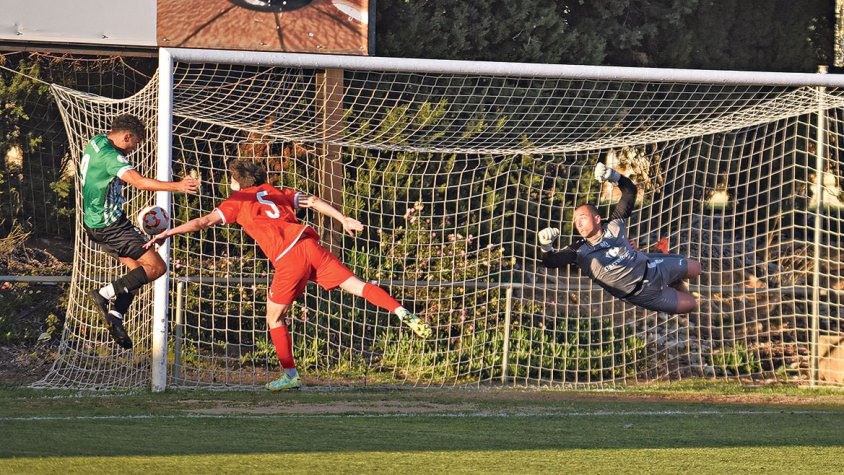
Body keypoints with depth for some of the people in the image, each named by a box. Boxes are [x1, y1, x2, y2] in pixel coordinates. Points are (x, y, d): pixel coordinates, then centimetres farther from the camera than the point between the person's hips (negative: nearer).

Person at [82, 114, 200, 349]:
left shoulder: (95, 142, 7)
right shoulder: (110, 156, -22)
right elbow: (140, 182, -36)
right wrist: (177, 186, -44)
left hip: (94, 222, 10)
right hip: (110, 224, -10)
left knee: (137, 267, 16)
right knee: (156, 267, -9)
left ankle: (115, 315, 4)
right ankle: (105, 294, -12)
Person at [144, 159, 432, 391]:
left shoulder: (238, 201, 14)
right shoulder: (276, 193, 27)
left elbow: (204, 221, 4)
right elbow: (313, 201, 21)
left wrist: (168, 233, 6)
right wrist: (344, 220, 20)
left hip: (288, 259, -5)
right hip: (309, 244, 5)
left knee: (274, 318, 12)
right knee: (357, 286, 1)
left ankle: (290, 374, 12)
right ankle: (405, 315, -15)